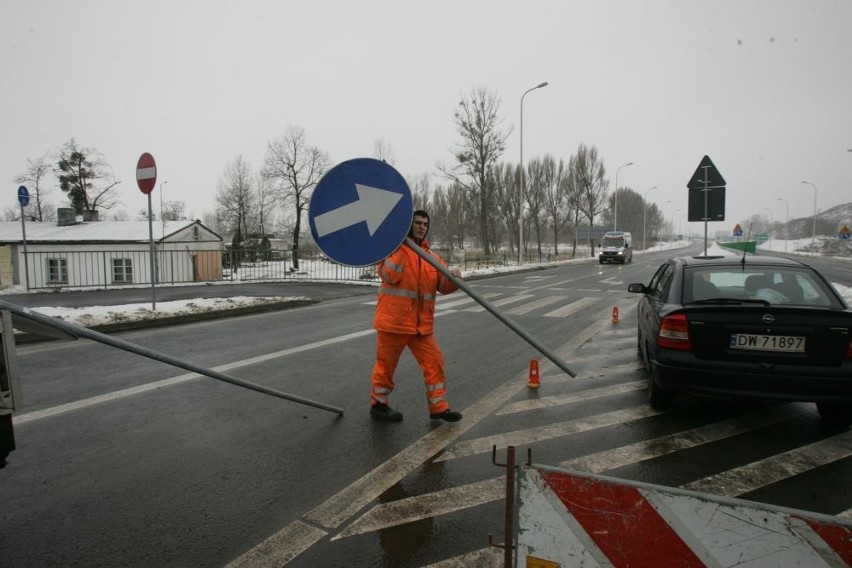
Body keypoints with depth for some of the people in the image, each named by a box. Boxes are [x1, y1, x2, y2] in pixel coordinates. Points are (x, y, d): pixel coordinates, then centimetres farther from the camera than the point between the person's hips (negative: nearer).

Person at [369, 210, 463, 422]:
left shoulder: (431, 255, 12)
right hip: (393, 320, -5)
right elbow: (389, 276, -21)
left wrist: (452, 278, -17)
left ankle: (438, 407, 13)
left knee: (434, 361, 3)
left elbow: (443, 286, 5)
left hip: (422, 324, 6)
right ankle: (378, 404, 25)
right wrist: (400, 248, -22)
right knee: (386, 364, 7)